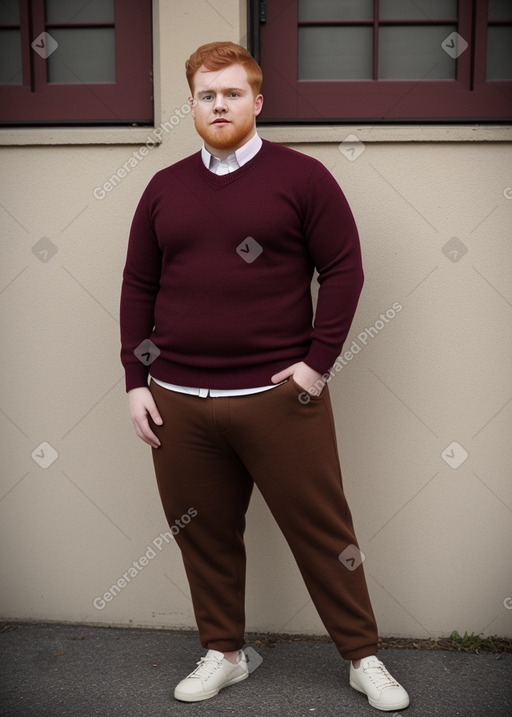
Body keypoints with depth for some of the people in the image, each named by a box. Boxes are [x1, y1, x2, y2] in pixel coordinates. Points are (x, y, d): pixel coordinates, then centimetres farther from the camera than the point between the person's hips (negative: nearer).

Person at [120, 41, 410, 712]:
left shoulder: (302, 176, 0)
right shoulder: (164, 188, 11)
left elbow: (344, 269, -2)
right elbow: (138, 288, 13)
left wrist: (317, 361, -8)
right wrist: (136, 380, 7)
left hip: (280, 397, -3)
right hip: (178, 400, 4)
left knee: (321, 530, 5)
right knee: (204, 534, 12)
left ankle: (364, 657, 23)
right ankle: (223, 653, 32)